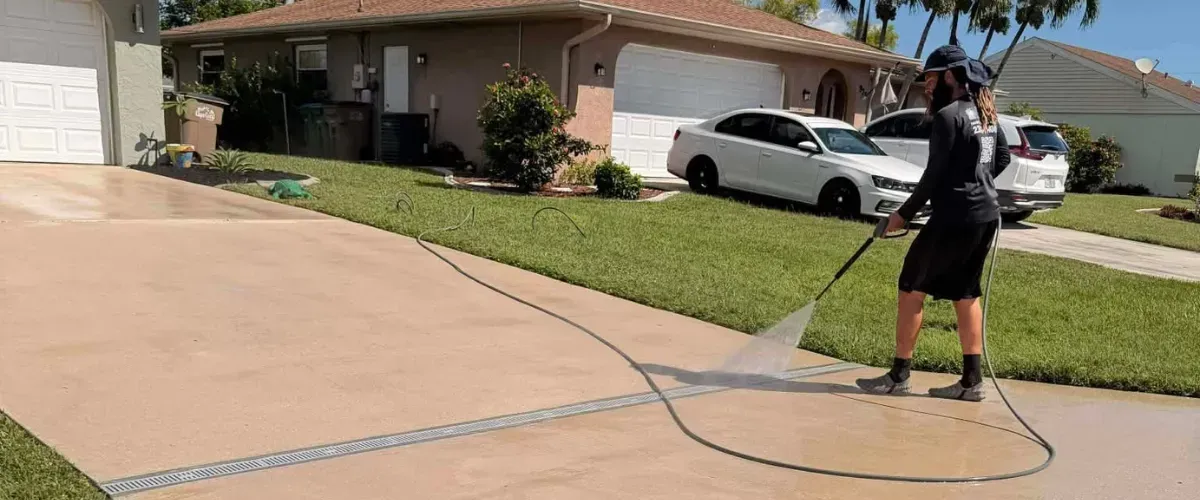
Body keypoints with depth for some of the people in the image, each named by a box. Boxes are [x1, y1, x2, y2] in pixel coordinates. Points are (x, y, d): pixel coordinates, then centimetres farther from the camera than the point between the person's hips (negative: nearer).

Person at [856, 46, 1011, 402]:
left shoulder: (948, 116, -14)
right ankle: (972, 381, 15)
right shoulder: (985, 113, 13)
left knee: (911, 289, 0)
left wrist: (905, 214, -6)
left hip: (956, 218, -9)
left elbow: (935, 175, -15)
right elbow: (1003, 157, 24)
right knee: (965, 295, 14)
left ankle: (899, 376, 5)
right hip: (986, 216, 9)